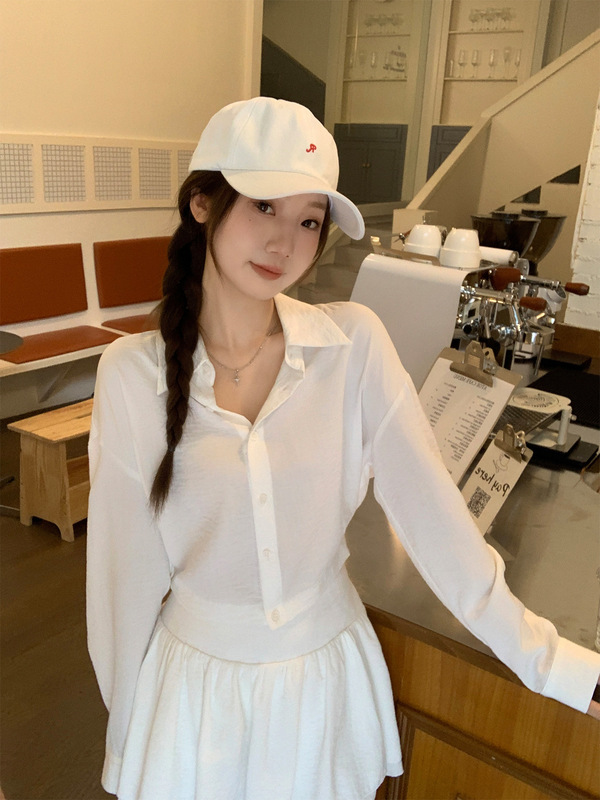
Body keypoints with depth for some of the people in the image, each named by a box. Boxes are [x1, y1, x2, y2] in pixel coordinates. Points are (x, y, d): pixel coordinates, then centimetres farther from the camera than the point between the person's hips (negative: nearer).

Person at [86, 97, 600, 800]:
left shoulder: (354, 342, -13)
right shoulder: (132, 374, -14)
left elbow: (429, 509, -12)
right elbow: (126, 566, -7)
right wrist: (126, 726, 3)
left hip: (326, 672, 1)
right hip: (196, 679, 0)